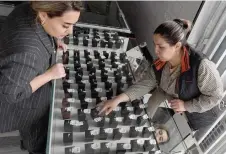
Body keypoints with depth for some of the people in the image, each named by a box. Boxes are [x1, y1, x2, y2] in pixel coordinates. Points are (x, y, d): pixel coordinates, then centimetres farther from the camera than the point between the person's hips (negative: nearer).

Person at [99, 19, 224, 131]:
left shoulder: (201, 66, -37)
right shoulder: (159, 64, -20)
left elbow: (215, 96, -24)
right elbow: (145, 84, -17)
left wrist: (186, 106, -29)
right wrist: (118, 99, -27)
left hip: (197, 116, -4)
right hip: (172, 108, 4)